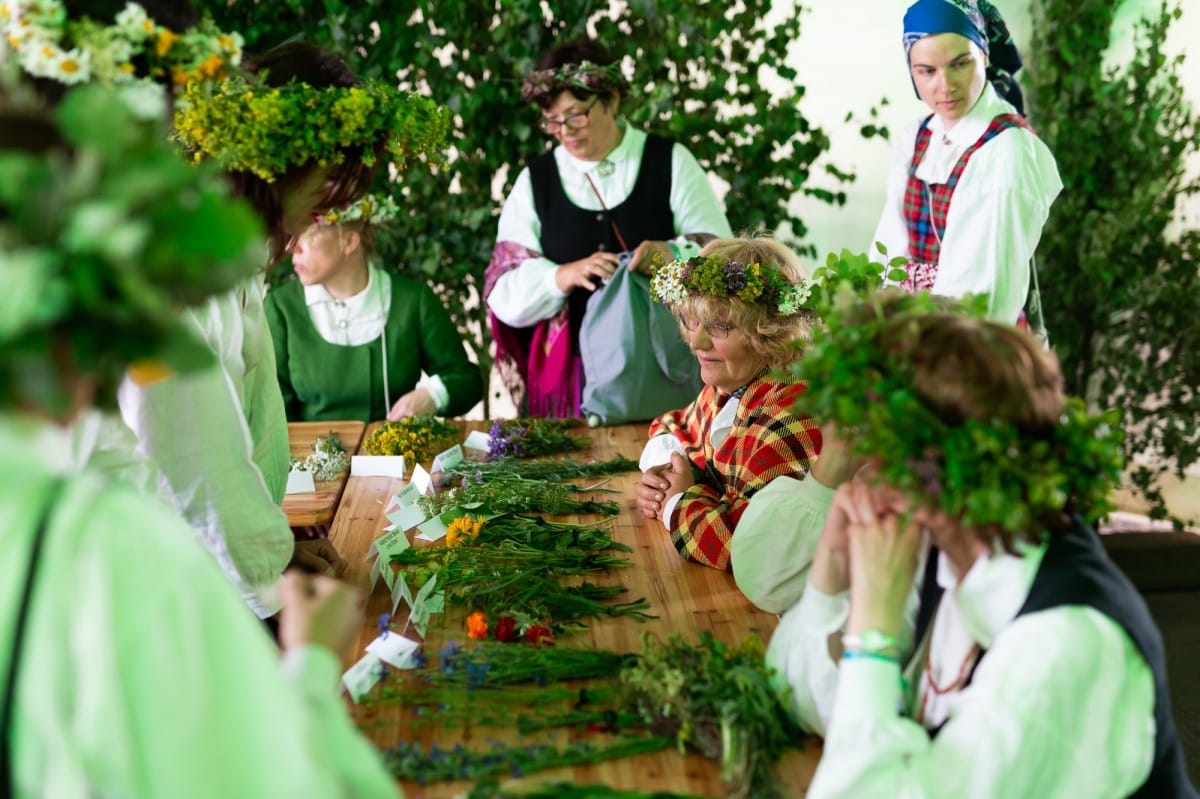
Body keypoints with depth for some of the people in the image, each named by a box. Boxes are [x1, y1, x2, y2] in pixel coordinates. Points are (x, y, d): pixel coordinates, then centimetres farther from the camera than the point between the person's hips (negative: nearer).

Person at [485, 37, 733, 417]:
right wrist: (564, 275, -19)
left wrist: (674, 254, -23)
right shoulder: (534, 180, 6)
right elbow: (505, 296, 0)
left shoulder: (670, 162, 3)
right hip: (568, 374, 1)